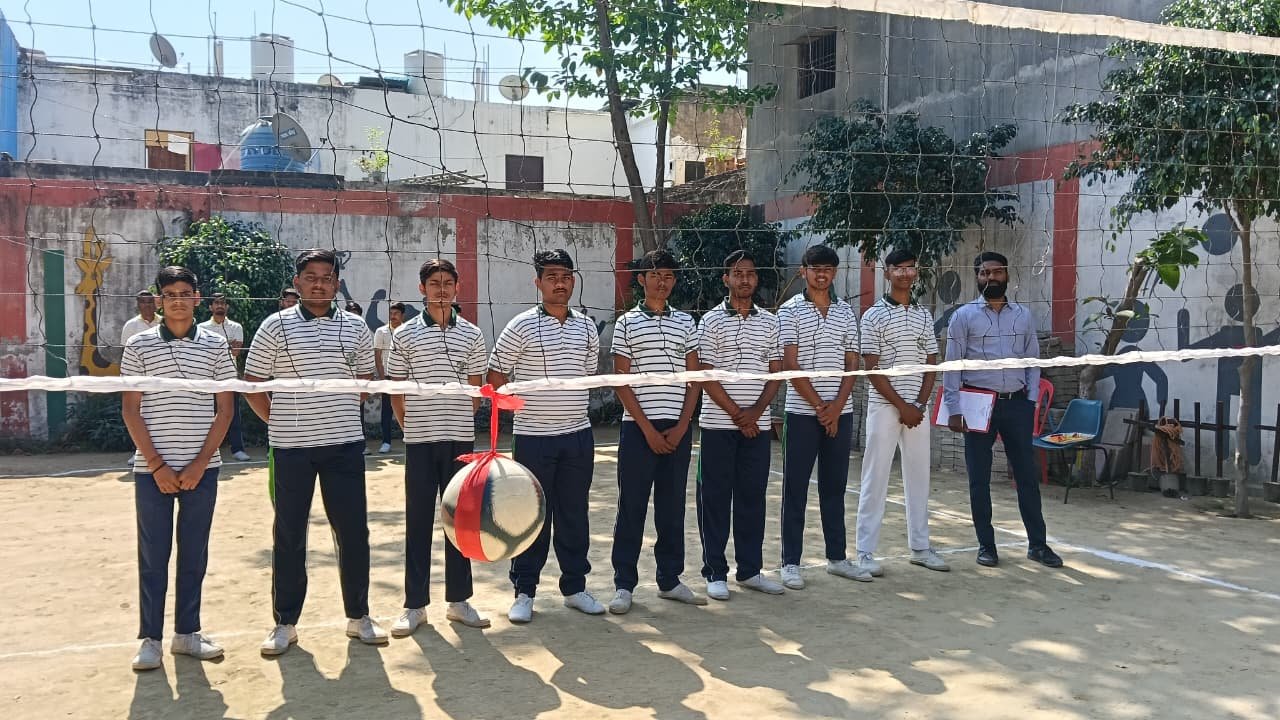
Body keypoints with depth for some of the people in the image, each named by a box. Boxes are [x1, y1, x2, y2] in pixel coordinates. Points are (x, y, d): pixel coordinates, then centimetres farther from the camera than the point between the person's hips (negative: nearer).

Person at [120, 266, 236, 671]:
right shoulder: (138, 346, 1)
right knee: (153, 555, 4)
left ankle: (186, 633, 20)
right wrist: (157, 465, -8)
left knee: (194, 554, 9)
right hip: (152, 470, -1)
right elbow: (130, 410, -1)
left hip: (201, 468, 1)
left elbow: (225, 409, 3)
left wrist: (200, 463, -5)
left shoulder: (215, 345, 3)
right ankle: (150, 638, 14)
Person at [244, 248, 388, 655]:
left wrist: (339, 416, 10)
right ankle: (285, 624, 19)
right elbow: (253, 384, 4)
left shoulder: (356, 327, 7)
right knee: (288, 535, 7)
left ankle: (358, 617, 20)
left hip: (345, 443, 2)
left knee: (353, 531, 5)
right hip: (291, 448, -1)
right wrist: (280, 422, 2)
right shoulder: (276, 326, 0)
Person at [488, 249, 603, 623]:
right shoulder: (521, 326, -7)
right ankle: (524, 592, 16)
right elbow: (495, 380, -4)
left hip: (578, 434, 4)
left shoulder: (587, 326, 7)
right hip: (533, 438, -4)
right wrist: (524, 405, -5)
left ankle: (574, 586, 24)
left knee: (574, 513, 11)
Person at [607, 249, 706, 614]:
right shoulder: (626, 323, 1)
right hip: (638, 428, -3)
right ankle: (624, 584, 10)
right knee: (631, 506, 1)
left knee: (673, 506, 9)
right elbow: (621, 382, -2)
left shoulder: (686, 323, 9)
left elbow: (694, 378, 8)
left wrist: (681, 428, -3)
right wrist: (648, 429, -9)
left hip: (678, 429, 3)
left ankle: (669, 579, 20)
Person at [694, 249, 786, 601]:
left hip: (758, 425, 4)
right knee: (715, 499, 2)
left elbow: (776, 373, 8)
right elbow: (705, 376, -6)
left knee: (752, 497, 9)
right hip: (719, 425, -3)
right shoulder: (711, 321, -2)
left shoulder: (770, 322, 10)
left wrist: (756, 411, -7)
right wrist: (736, 413, -10)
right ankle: (715, 572, 11)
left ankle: (750, 570, 19)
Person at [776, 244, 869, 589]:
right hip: (802, 412, -4)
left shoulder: (846, 313, 10)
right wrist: (819, 406, -12)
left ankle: (837, 557, 21)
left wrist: (836, 406, -5)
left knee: (835, 487, 11)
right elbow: (790, 364, -8)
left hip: (840, 412, 4)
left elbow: (851, 363, 8)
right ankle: (790, 563, 7)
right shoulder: (790, 311, -2)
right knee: (795, 489, 1)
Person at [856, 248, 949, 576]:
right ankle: (866, 552, 4)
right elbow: (872, 368, -8)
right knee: (875, 478, -2)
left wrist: (919, 404, -3)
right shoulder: (874, 315, -4)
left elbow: (931, 364, 11)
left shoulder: (924, 315, 11)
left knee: (919, 476, 10)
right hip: (884, 407, -5)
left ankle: (920, 547, 21)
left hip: (917, 408, 5)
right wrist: (902, 405, -12)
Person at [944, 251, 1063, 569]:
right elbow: (952, 365, -3)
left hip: (1017, 404, 2)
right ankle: (986, 544, 15)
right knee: (979, 478, 4)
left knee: (1027, 474, 6)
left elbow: (1033, 362, 12)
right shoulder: (964, 316, 0)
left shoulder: (1024, 316, 9)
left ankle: (1037, 543, 16)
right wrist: (954, 410, -9)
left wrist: (1031, 402, 2)